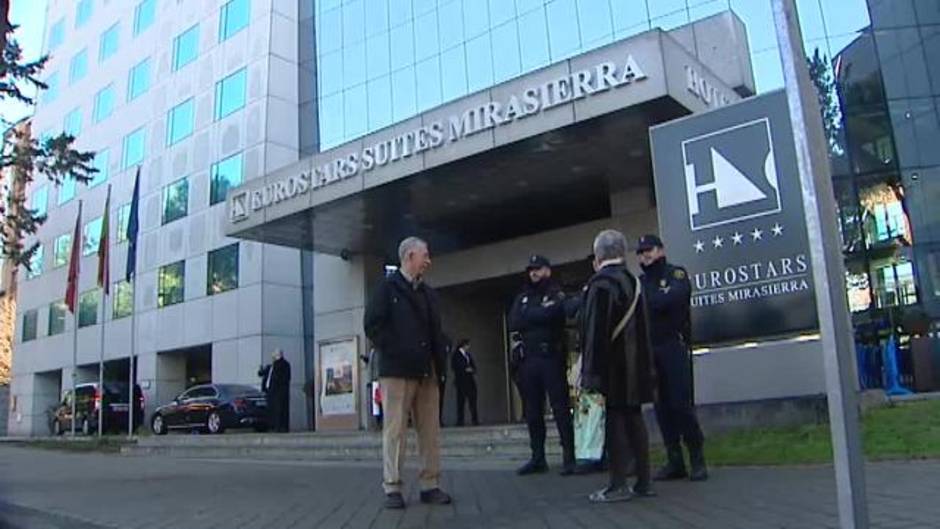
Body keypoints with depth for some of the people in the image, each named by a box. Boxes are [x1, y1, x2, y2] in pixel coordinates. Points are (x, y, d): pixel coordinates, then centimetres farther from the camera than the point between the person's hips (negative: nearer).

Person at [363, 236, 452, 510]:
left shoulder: (428, 293, 20)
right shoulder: (387, 287, 1)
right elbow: (372, 324, -8)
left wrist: (438, 362, 8)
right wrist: (395, 353, -13)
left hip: (426, 371, 6)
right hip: (396, 371, -6)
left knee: (431, 431, 5)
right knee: (394, 430, -3)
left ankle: (430, 485, 12)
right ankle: (392, 488, 3)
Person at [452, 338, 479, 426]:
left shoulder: (468, 354, 18)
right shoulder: (456, 355, 2)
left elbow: (473, 365, 17)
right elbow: (454, 367, -6)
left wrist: (471, 370, -4)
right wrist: (465, 370, -12)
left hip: (470, 380, 5)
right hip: (461, 381, -5)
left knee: (473, 400, -2)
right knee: (461, 401, -5)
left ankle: (475, 419, -1)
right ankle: (460, 421, -3)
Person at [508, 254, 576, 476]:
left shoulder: (556, 294, 2)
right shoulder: (522, 297, 17)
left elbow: (550, 314, -17)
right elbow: (513, 323, 2)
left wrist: (527, 317, -4)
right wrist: (539, 316, -7)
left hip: (551, 358, -5)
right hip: (528, 360, 5)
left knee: (560, 408, -5)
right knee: (532, 411, 9)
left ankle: (570, 457, 0)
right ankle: (538, 458, 18)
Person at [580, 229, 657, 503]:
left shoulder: (601, 284, -14)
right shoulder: (633, 282, 11)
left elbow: (596, 330, -18)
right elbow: (642, 329, 16)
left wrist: (591, 374, -18)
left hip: (612, 367, -8)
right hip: (635, 365, 8)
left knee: (615, 419, -3)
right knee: (634, 418, 12)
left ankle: (618, 485, 1)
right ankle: (643, 480, 17)